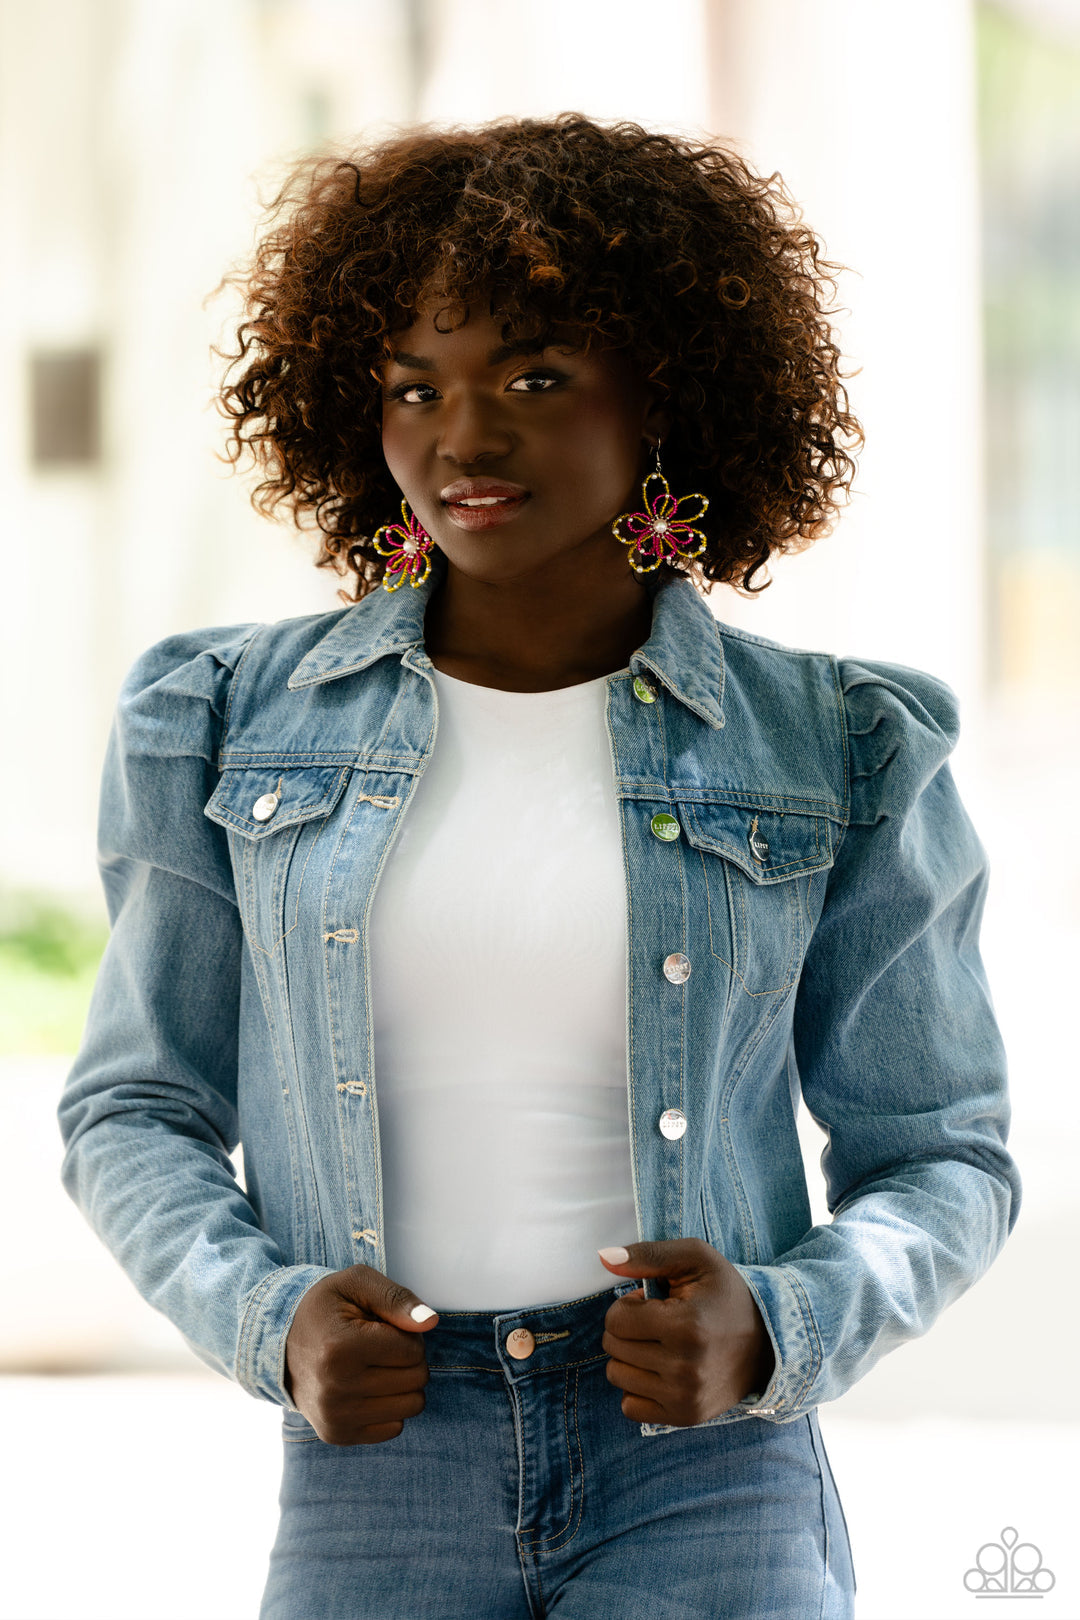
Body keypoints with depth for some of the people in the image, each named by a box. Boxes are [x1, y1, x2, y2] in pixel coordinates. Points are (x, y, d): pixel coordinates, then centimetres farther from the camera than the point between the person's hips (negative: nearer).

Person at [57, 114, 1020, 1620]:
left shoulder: (834, 753, 4)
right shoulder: (236, 721, 6)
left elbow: (940, 1151, 9)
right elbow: (135, 1109, 11)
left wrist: (781, 1328, -10)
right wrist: (268, 1320, -7)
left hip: (708, 1478, -1)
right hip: (370, 1476, 1)